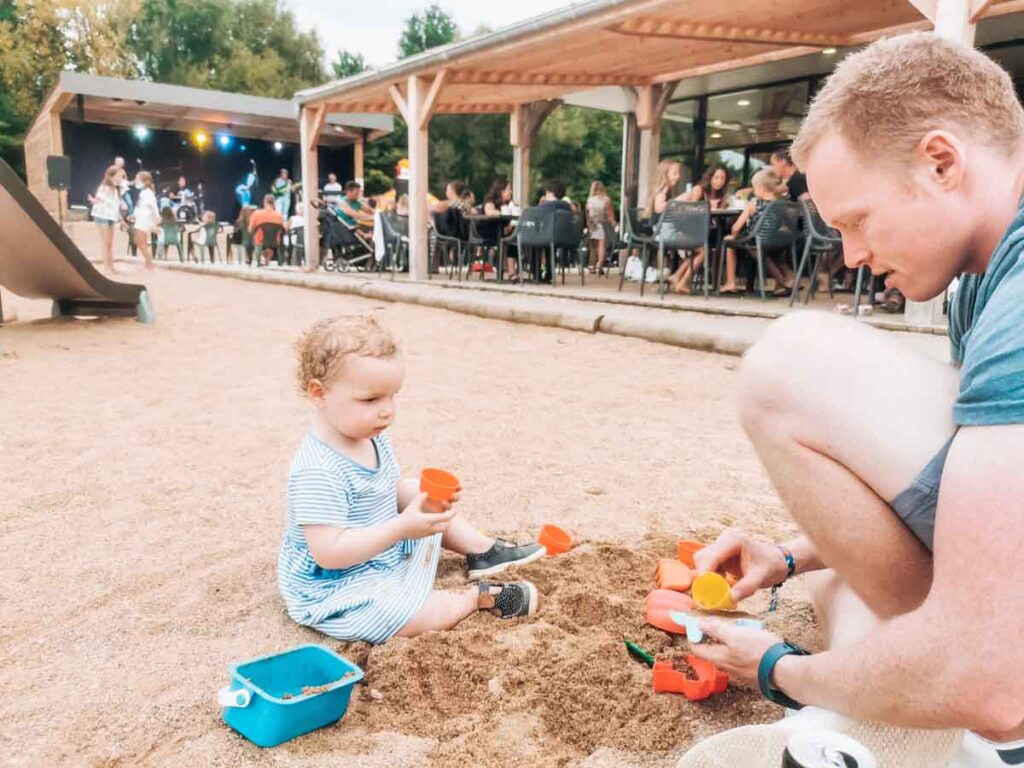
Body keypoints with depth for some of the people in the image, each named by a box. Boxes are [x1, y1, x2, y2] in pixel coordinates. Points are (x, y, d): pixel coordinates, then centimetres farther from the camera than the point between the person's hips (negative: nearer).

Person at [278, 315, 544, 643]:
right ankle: (480, 596, -3)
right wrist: (402, 528, -38)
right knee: (418, 618, -28)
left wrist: (423, 499, -11)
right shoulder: (318, 472, -33)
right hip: (334, 590, -10)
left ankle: (484, 550, 25)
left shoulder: (372, 438, -3)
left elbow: (388, 492, 11)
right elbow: (328, 553, -34)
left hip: (383, 554, 10)